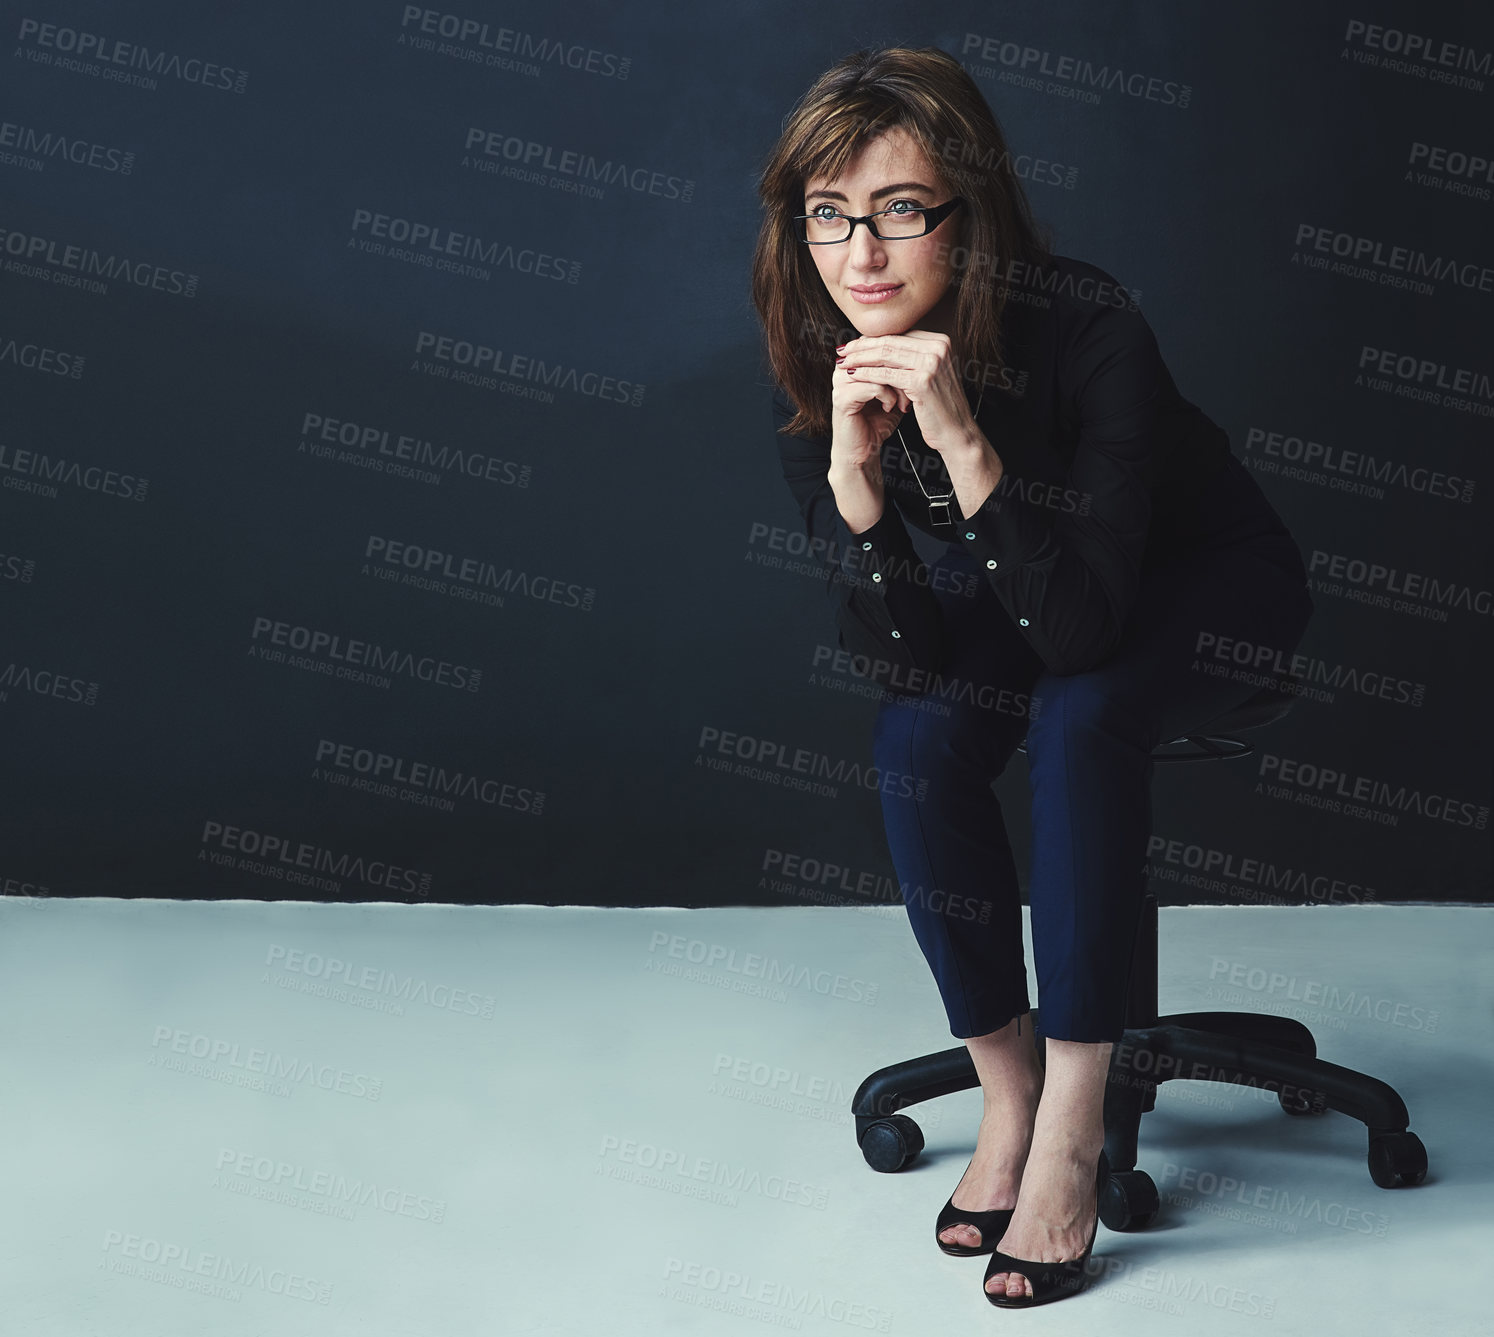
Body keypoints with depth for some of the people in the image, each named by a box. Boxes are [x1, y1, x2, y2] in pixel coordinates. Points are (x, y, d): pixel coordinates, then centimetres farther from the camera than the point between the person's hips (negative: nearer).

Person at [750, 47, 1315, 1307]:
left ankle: (1073, 1125, -24)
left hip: (1206, 579, -4)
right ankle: (1009, 1092, -9)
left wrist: (963, 441, -48)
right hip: (1021, 580, 4)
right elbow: (899, 657, -21)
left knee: (1079, 717, -33)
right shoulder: (816, 373, -19)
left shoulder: (1088, 327, -33)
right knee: (918, 738, -25)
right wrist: (853, 481, -38)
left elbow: (1082, 627, -38)